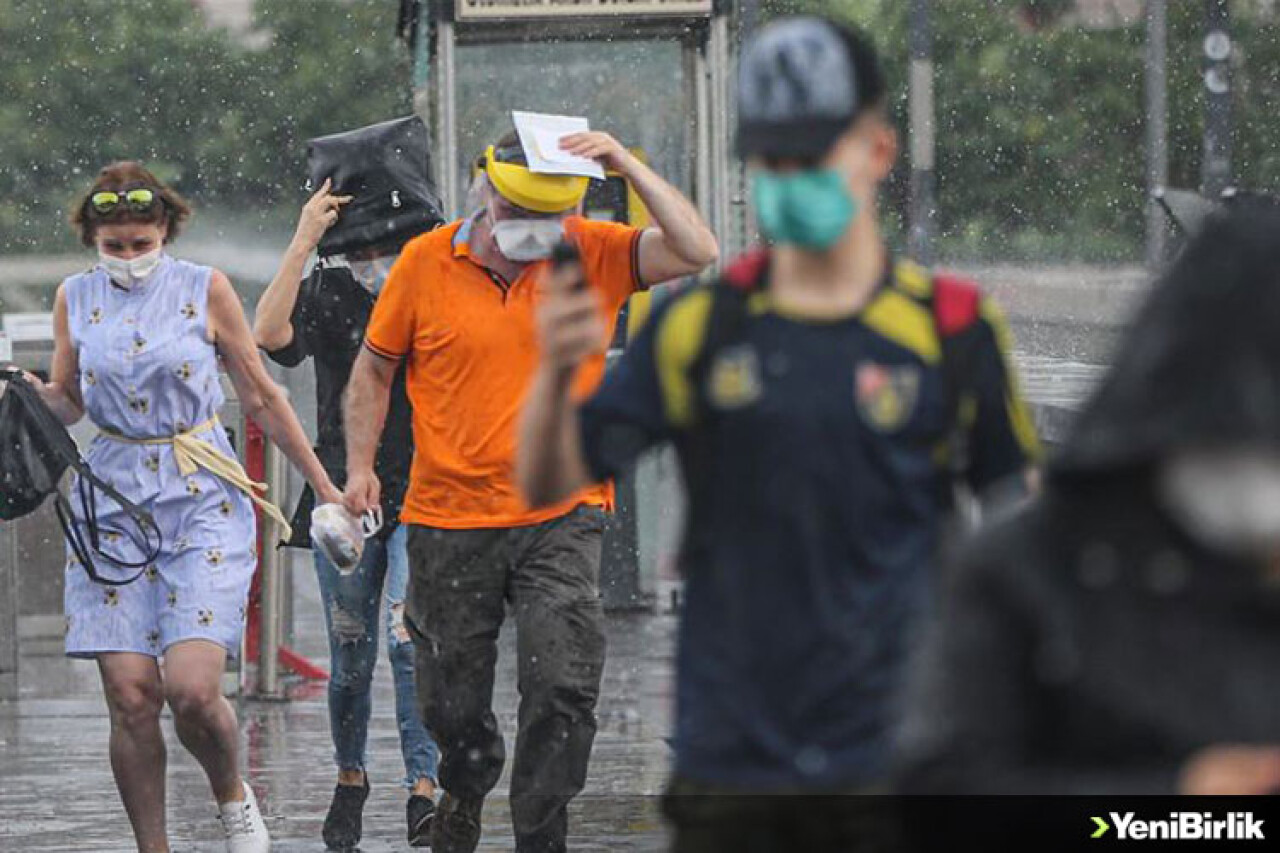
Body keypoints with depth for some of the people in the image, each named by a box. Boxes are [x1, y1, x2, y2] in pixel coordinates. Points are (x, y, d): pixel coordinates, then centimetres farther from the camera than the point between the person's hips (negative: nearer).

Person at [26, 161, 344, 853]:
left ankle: (232, 797, 15)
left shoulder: (206, 290, 0)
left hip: (202, 498, -2)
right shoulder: (75, 298, 6)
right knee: (130, 695, -6)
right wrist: (27, 392, -7)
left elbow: (261, 397, 7)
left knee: (193, 689, -15)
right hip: (113, 497, 2)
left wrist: (324, 487, 10)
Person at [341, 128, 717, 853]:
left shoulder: (595, 254, 0)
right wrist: (360, 465, 5)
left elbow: (697, 251, -14)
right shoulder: (426, 263, -1)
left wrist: (628, 166, -18)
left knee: (564, 685, -16)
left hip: (560, 519, -1)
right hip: (450, 521, 1)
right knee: (451, 702, 10)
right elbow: (375, 368, 11)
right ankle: (467, 787, 41)